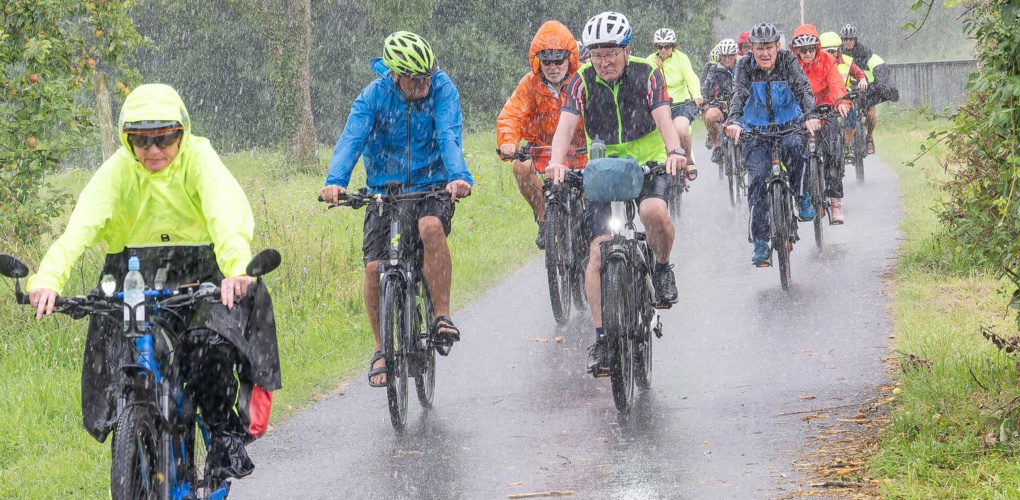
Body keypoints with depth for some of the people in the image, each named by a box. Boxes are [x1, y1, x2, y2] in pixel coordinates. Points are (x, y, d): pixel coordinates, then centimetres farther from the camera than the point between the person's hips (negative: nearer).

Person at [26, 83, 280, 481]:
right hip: (133, 280, 2)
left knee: (212, 346, -29)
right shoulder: (118, 170, -10)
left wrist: (236, 268, -52)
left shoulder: (199, 159, -13)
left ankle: (225, 434, -7)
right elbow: (82, 224, -26)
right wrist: (48, 278, -45)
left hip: (198, 278, -2)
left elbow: (227, 212, -31)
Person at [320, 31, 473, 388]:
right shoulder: (374, 96, -12)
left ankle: (442, 317, -23)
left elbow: (449, 137, -26)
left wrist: (459, 176, -47)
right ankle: (382, 349, 8)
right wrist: (335, 182, -45)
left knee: (431, 227, -35)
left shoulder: (442, 90, -13)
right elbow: (351, 139, -25)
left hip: (431, 187, -1)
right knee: (374, 267, -13)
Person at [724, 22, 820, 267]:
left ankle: (801, 196, -11)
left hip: (788, 124, -1)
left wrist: (810, 116, -42)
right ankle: (760, 242, -14)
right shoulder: (745, 67, -9)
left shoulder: (789, 62, -10)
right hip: (756, 129, 1)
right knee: (758, 178, -16)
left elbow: (803, 89, -22)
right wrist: (734, 121, -43)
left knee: (794, 146, -35)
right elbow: (739, 95, -23)